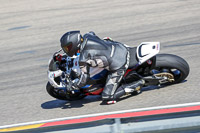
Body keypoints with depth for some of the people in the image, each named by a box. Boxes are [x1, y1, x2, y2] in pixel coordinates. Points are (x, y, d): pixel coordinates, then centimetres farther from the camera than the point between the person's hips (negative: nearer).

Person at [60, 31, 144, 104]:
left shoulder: (83, 59, -20)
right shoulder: (87, 36, 0)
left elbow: (84, 80, -16)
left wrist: (71, 86, 2)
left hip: (118, 66, -9)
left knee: (107, 98, -5)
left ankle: (137, 84, -6)